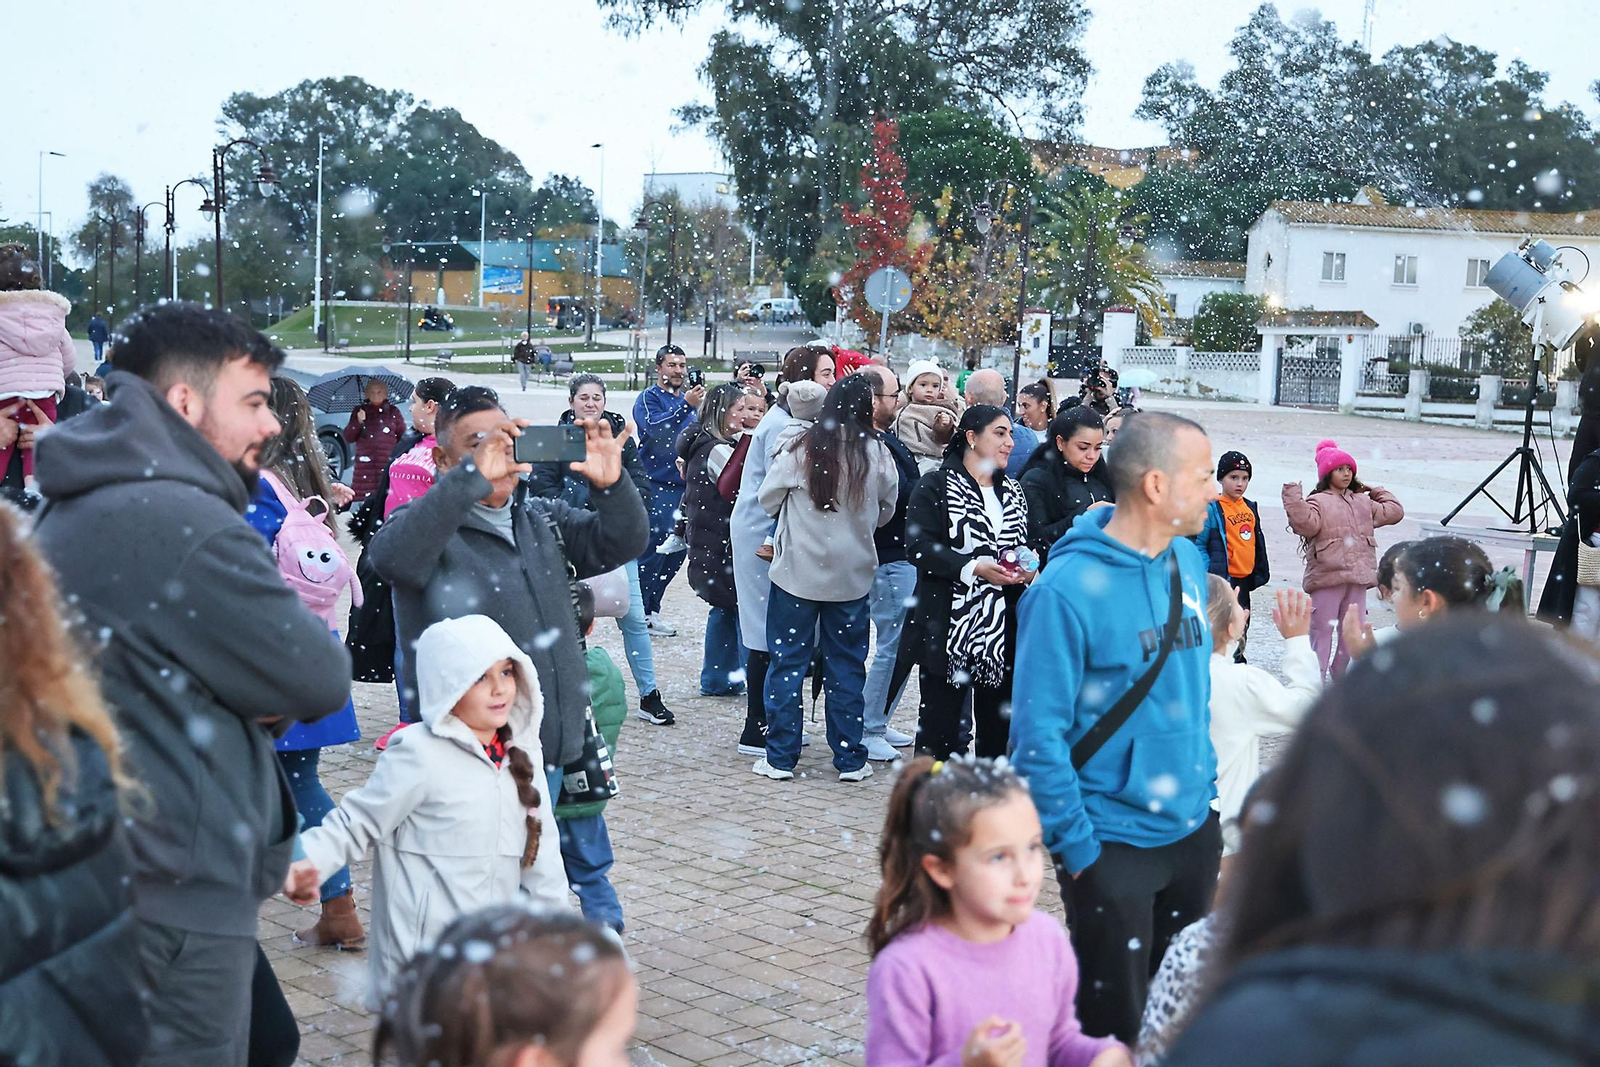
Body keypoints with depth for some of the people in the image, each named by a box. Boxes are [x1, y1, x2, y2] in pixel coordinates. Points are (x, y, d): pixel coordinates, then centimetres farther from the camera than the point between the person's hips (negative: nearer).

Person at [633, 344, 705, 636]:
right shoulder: (648, 398, -4)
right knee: (653, 548, -11)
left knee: (677, 550, 9)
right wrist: (686, 405, -30)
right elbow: (654, 428, -24)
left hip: (683, 487, 7)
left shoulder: (689, 398, 16)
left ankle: (651, 609, 20)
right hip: (656, 486, -7)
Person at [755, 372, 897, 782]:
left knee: (787, 662, 7)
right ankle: (850, 759, 17)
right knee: (847, 667, 11)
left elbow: (767, 500, 0)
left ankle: (780, 757, 11)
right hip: (852, 575, 2)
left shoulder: (799, 450, -11)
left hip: (797, 573, -1)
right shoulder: (878, 456, -7)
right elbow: (886, 512, 6)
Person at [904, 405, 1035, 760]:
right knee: (940, 718, -1)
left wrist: (1030, 569, 1)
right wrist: (974, 567, -22)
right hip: (948, 627, -6)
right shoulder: (935, 486, -3)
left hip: (1004, 628, 6)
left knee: (997, 723, 9)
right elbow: (918, 545, -13)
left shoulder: (1014, 492, 18)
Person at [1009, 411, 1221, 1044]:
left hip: (1194, 832, 7)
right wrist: (1076, 847, -17)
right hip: (1112, 844, -7)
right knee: (1115, 1026, 7)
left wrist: (1208, 790, 13)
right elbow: (1037, 733, -18)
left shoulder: (1189, 562, 3)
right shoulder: (1069, 588, -20)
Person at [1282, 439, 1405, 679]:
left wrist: (1377, 492, 26)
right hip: (1327, 579, -6)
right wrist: (1293, 497, -21)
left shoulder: (1363, 502, 19)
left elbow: (1394, 512, 22)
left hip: (1358, 578, 6)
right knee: (1322, 632, -2)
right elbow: (1306, 523, -19)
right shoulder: (1318, 502, -2)